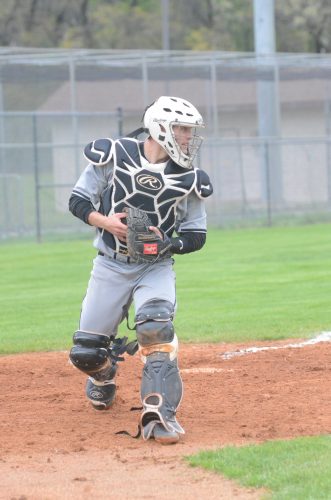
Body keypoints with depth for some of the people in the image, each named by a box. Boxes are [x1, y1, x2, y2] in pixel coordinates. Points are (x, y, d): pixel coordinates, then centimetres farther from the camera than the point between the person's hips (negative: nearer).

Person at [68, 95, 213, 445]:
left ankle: (159, 415, -29)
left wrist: (167, 242, -18)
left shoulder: (188, 179, -3)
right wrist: (105, 221, -19)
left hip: (156, 268, 0)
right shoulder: (113, 155, -7)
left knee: (156, 327, -29)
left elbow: (196, 235, 3)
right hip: (110, 266, 0)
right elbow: (78, 200, 0)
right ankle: (104, 377, 40)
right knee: (85, 352, 2)